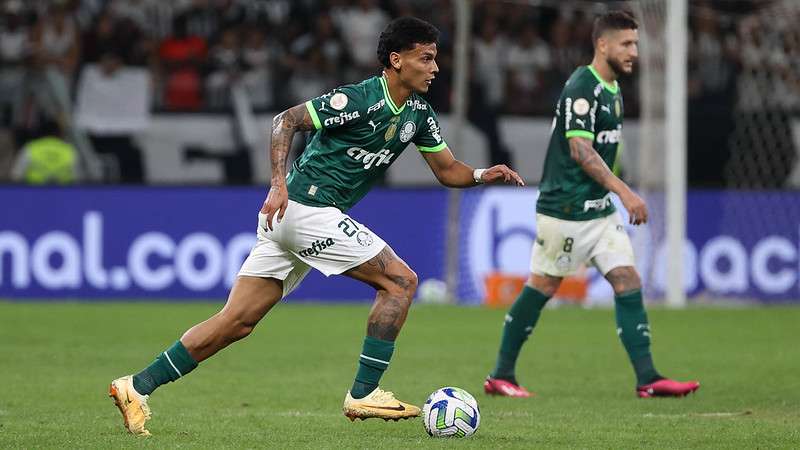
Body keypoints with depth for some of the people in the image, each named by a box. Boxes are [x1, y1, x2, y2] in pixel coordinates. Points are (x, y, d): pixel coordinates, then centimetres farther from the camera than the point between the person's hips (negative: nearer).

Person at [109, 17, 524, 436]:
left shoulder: (418, 113, 12)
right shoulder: (358, 99, -14)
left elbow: (447, 169, 19)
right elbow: (286, 119, -15)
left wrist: (483, 175, -1)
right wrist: (279, 184, -24)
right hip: (307, 208, -9)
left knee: (236, 323, 5)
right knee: (400, 281, -8)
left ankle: (137, 387, 4)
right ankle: (363, 394, -5)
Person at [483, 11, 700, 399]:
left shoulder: (612, 89, 12)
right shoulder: (581, 87, -16)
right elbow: (580, 149, -24)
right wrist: (624, 191, -28)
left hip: (599, 210, 9)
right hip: (564, 210, -9)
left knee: (628, 282, -2)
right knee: (541, 288, 1)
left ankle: (647, 378, -5)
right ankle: (500, 376, 13)